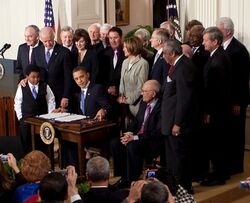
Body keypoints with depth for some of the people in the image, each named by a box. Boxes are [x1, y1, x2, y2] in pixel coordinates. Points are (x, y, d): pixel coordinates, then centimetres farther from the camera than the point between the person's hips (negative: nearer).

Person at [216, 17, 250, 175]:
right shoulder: (221, 47, 5)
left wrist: (237, 103, -17)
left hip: (234, 100, -7)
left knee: (235, 132, 5)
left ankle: (236, 166, 16)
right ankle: (225, 163, 25)